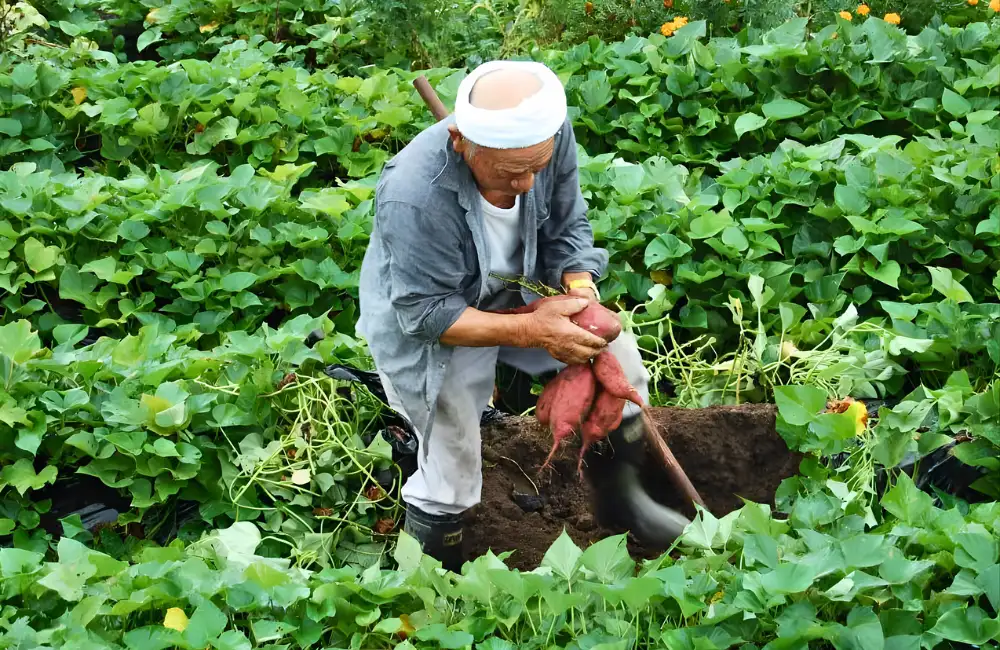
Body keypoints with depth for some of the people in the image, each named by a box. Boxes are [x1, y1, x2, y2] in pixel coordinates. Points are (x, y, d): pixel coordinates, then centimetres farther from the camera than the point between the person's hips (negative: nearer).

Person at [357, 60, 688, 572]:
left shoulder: (549, 135, -24)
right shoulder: (413, 196, -41)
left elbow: (568, 231, -7)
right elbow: (426, 313, -30)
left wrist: (581, 292, -26)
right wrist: (531, 331, -37)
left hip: (512, 293, 6)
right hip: (426, 326, -5)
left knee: (619, 355, 0)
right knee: (450, 477, -1)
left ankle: (623, 495, 24)